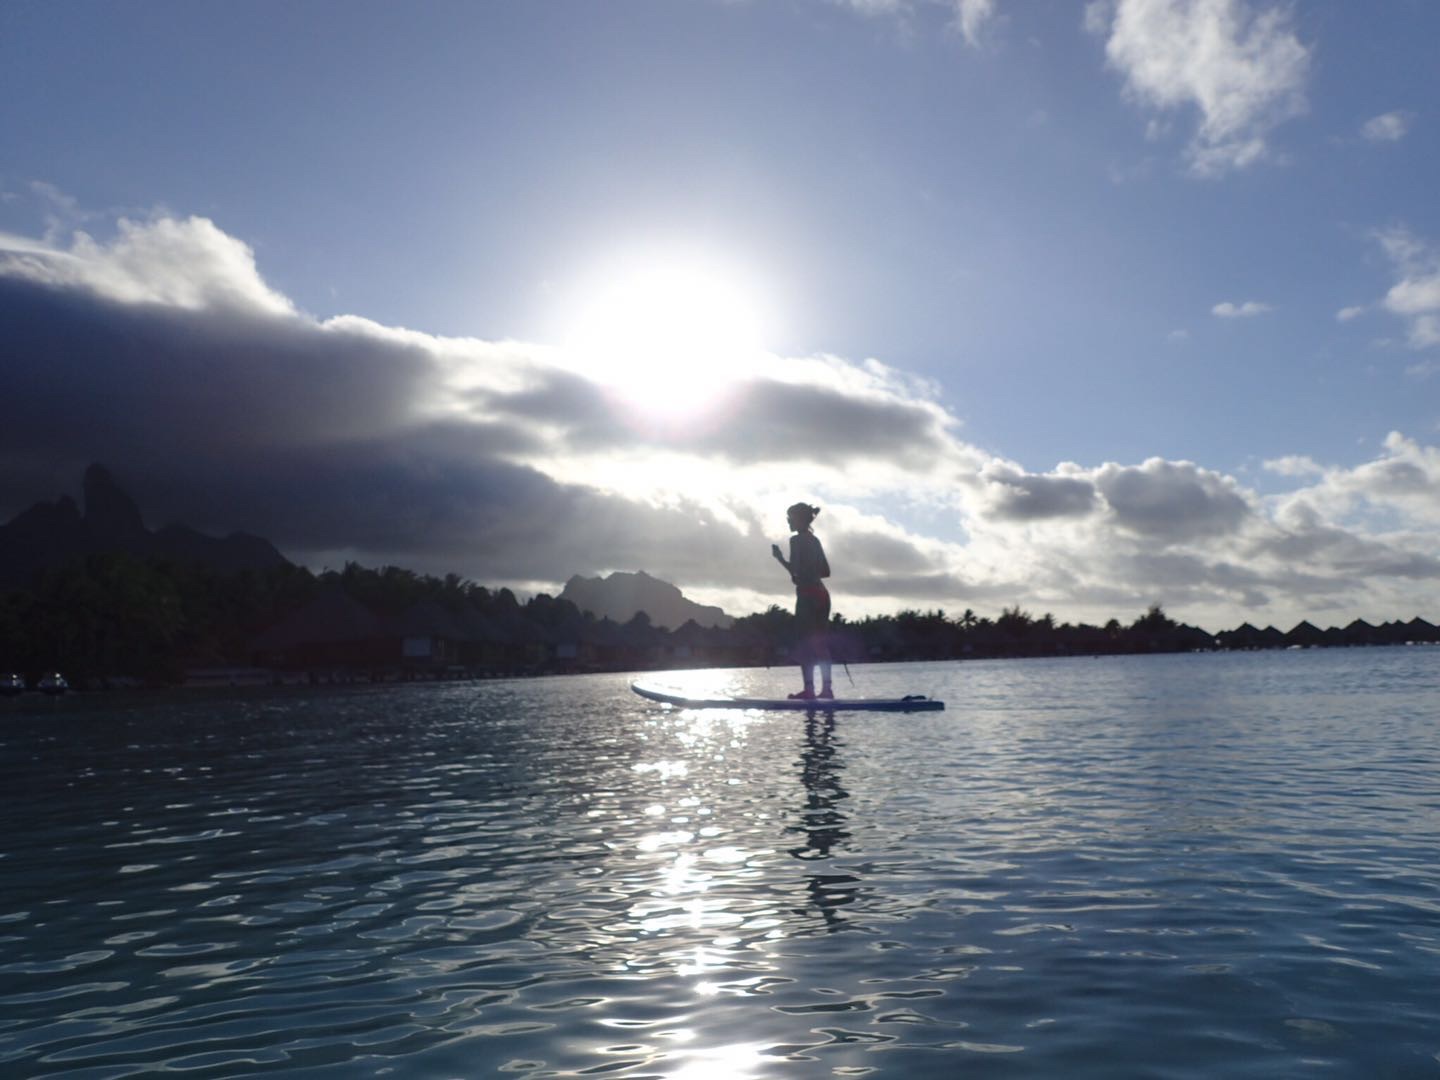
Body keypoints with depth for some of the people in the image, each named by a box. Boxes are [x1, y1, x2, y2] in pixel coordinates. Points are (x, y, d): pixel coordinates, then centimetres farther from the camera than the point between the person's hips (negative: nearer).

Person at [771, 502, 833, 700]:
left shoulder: (797, 540, -10)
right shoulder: (814, 540, 16)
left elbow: (795, 571, -17)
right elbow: (826, 571, 17)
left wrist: (779, 557, -5)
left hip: (807, 596, -8)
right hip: (821, 594, 8)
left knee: (807, 643, -7)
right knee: (821, 643, 9)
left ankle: (809, 688, -10)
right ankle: (827, 687, 9)